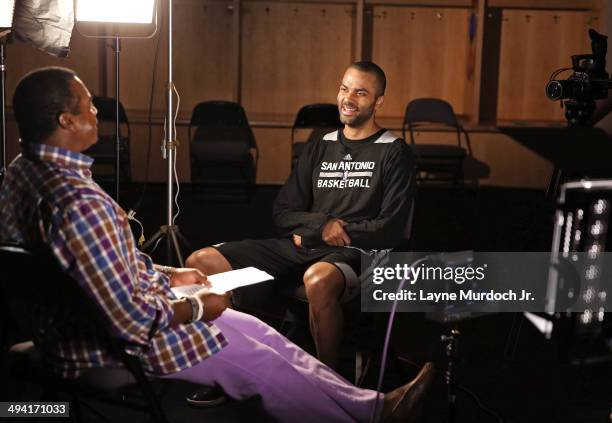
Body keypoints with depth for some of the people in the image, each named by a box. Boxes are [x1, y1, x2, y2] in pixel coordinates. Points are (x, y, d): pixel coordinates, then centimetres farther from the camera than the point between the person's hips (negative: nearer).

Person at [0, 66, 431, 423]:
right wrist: (198, 308, -14)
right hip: (116, 348, -10)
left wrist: (166, 275, 11)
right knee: (264, 365, 7)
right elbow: (134, 320, -32)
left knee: (255, 329, 16)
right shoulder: (80, 203, -33)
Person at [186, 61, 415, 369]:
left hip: (357, 252, -5)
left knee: (318, 280, -43)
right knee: (201, 262, -11)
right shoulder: (318, 149, 20)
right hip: (300, 247, 5)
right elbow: (283, 214, 14)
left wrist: (329, 233, -6)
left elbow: (390, 230, -5)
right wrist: (322, 224, -6)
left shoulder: (394, 153, 5)